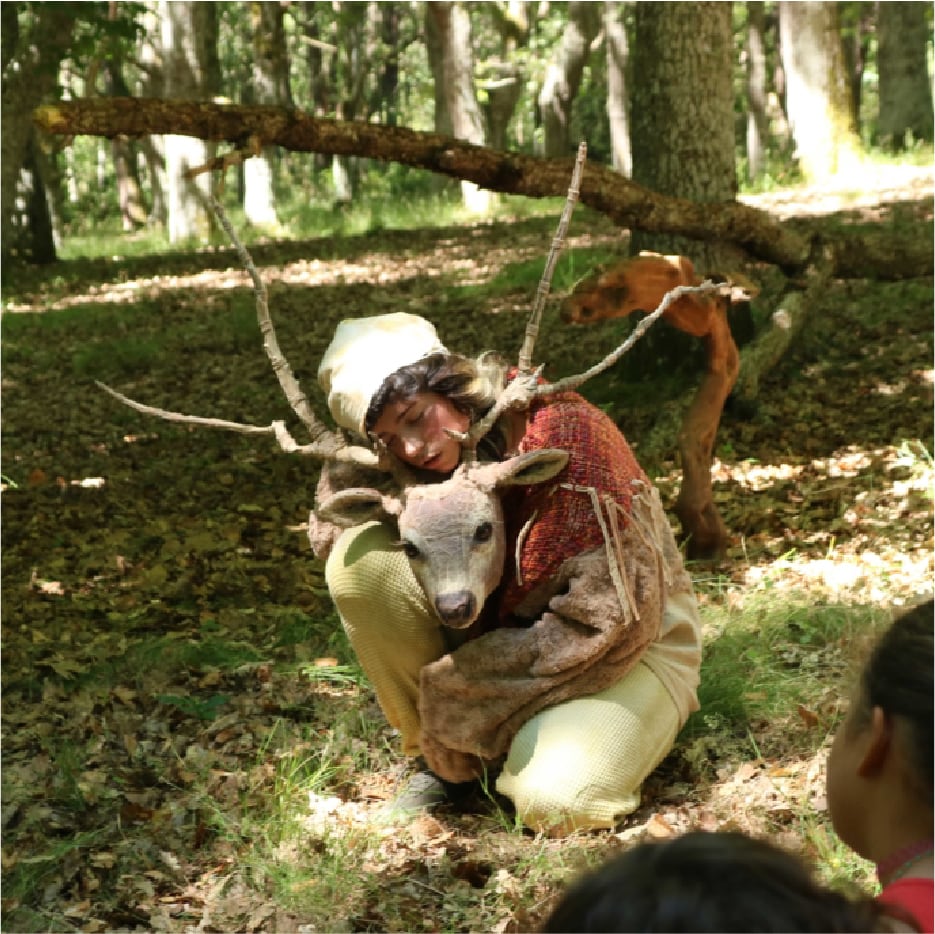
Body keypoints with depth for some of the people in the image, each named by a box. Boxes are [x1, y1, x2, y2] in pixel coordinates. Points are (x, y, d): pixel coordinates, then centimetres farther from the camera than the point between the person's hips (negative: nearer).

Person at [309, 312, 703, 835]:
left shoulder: (563, 431, -24)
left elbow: (612, 616, -25)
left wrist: (459, 684, -20)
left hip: (627, 647, -5)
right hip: (497, 630, 5)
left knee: (556, 804, -34)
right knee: (361, 558, -19)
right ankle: (443, 753, -2)